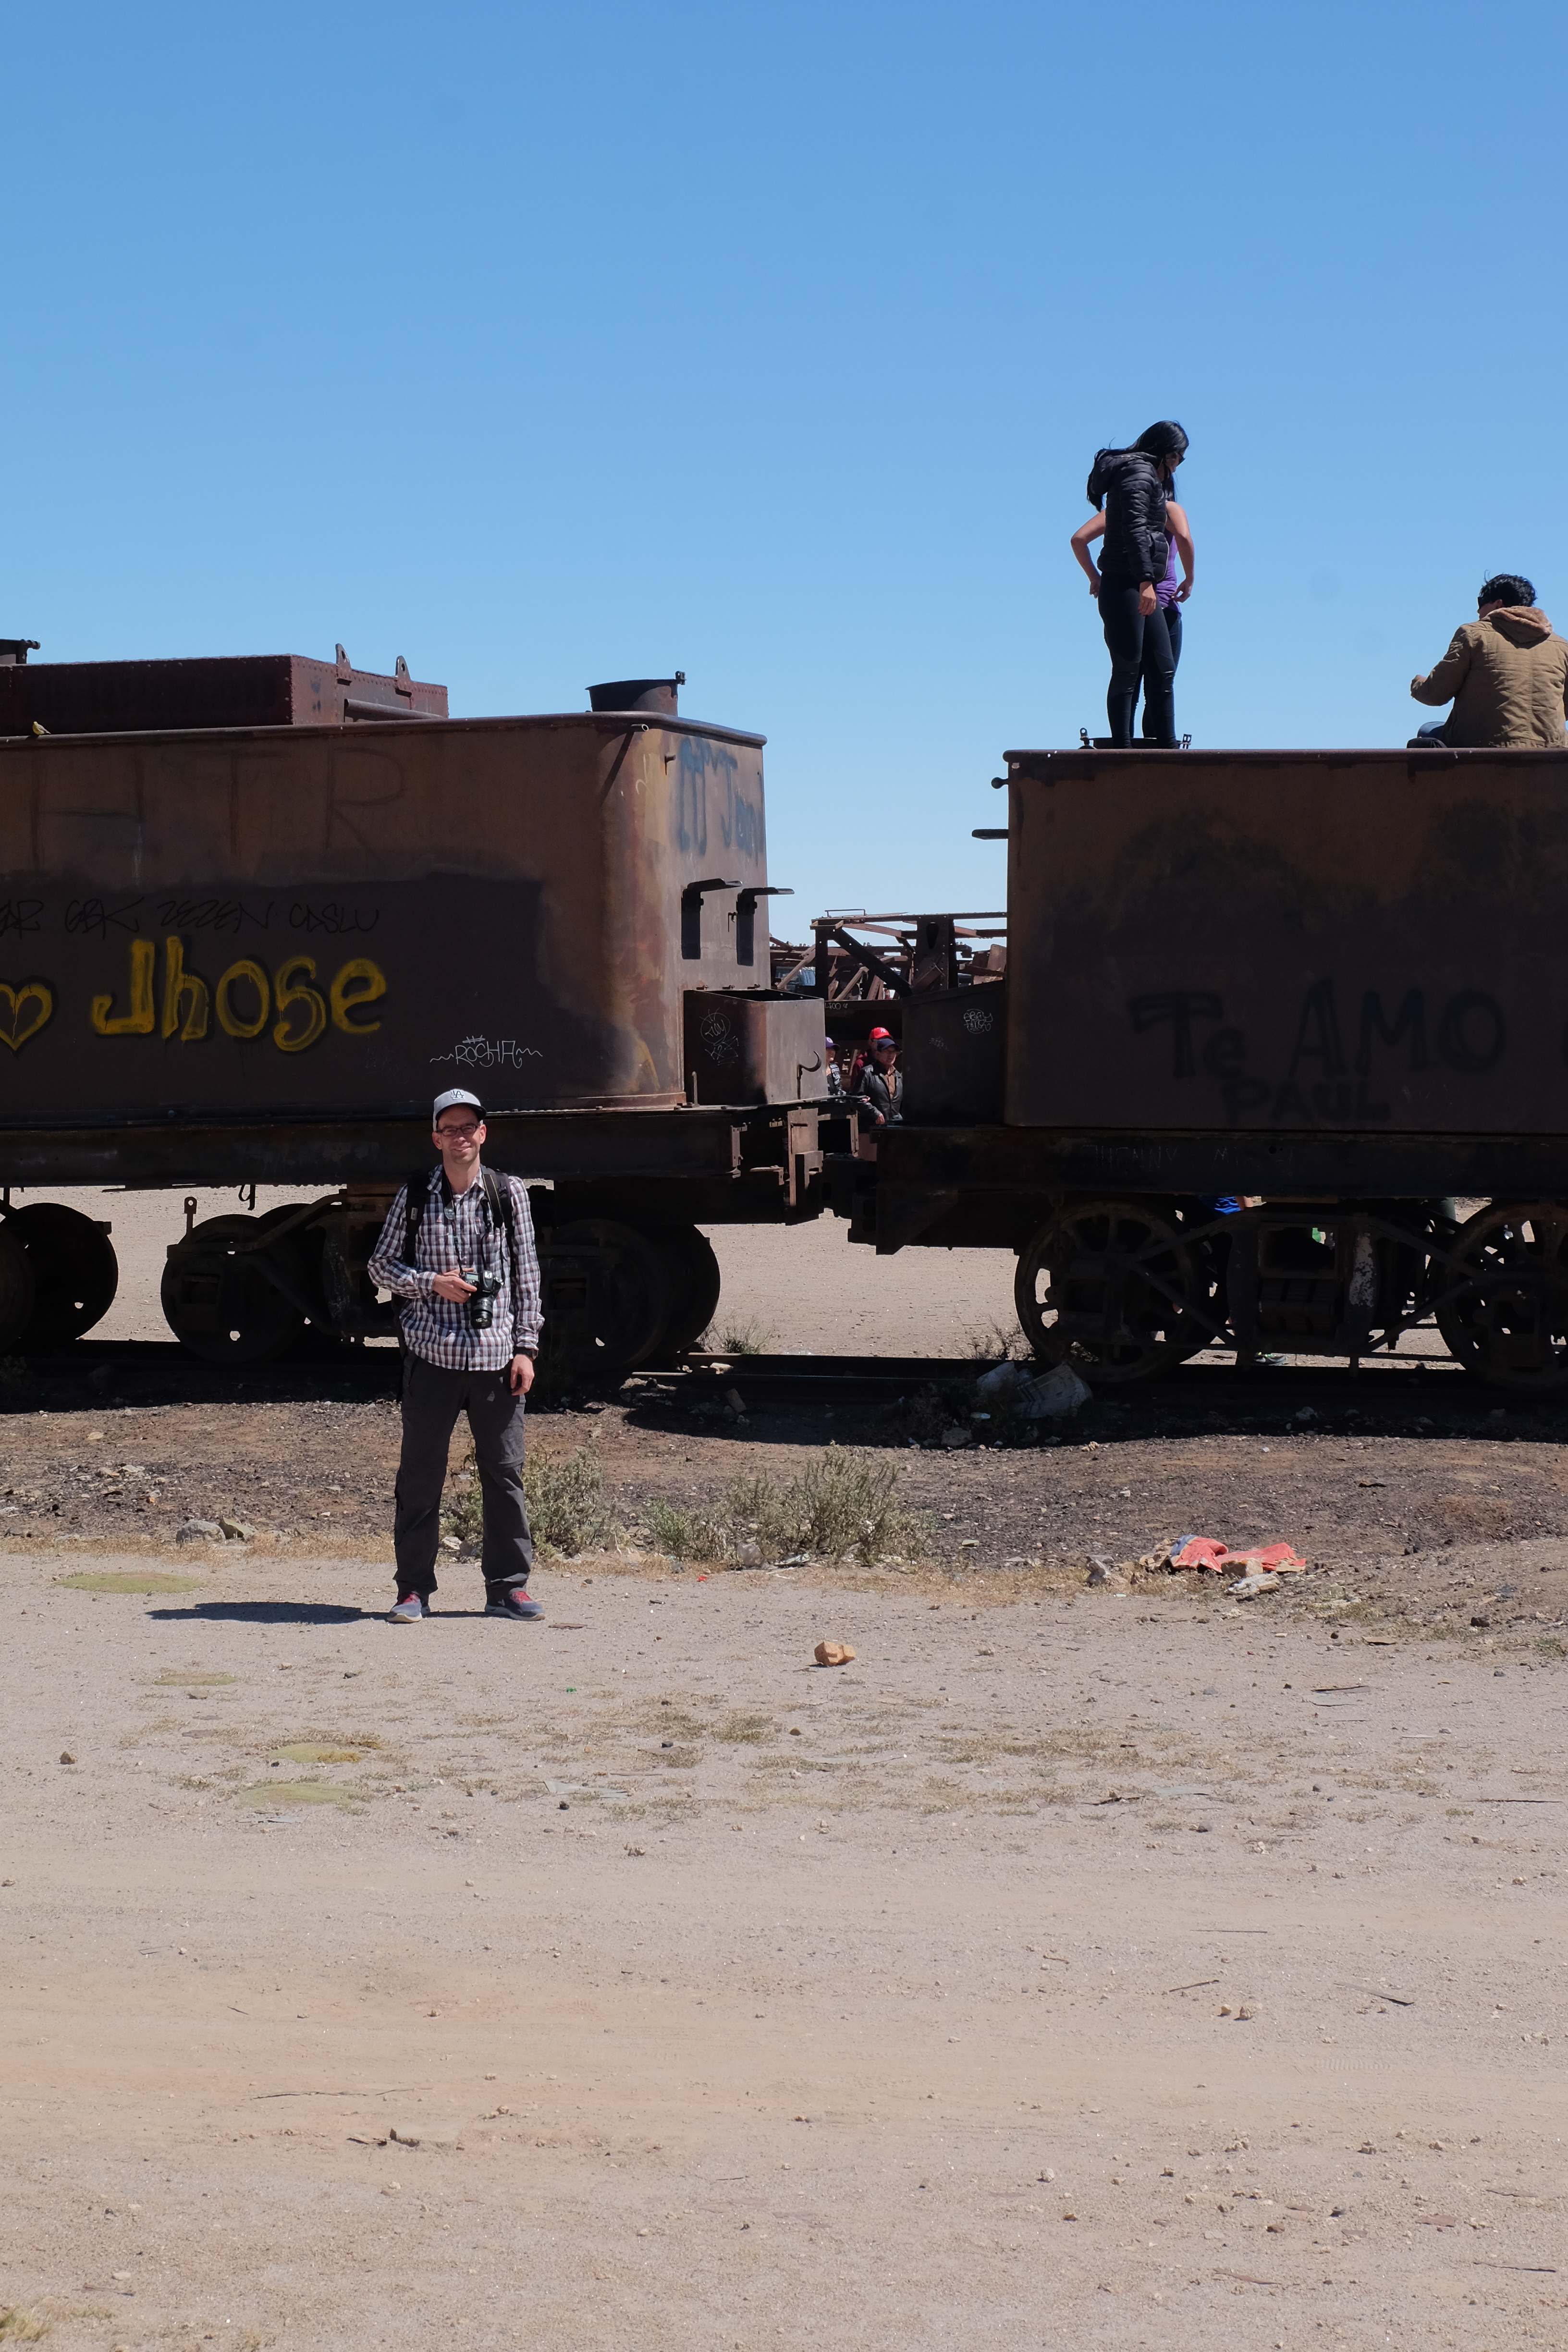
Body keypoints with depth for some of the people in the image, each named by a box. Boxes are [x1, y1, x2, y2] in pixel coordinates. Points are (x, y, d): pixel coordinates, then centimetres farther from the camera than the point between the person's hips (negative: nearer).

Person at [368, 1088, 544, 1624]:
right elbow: (381, 1265, 8)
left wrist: (525, 1347, 2)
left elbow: (526, 1275, 8)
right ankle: (414, 1588, 10)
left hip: (496, 1354, 1)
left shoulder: (509, 1194, 7)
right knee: (420, 1473, 2)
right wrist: (432, 1283, -9)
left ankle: (508, 1586, 12)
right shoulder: (415, 1196, 4)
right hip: (432, 1353, -1)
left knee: (505, 1471, 2)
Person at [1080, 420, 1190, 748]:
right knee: (1127, 671, -11)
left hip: (1142, 591, 10)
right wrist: (1146, 580, -31)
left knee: (1163, 671, 6)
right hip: (1124, 587, -10)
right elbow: (1134, 527, -22)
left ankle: (1167, 748, 6)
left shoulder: (1148, 476, 24)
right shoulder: (1140, 472, -7)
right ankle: (1123, 748, -13)